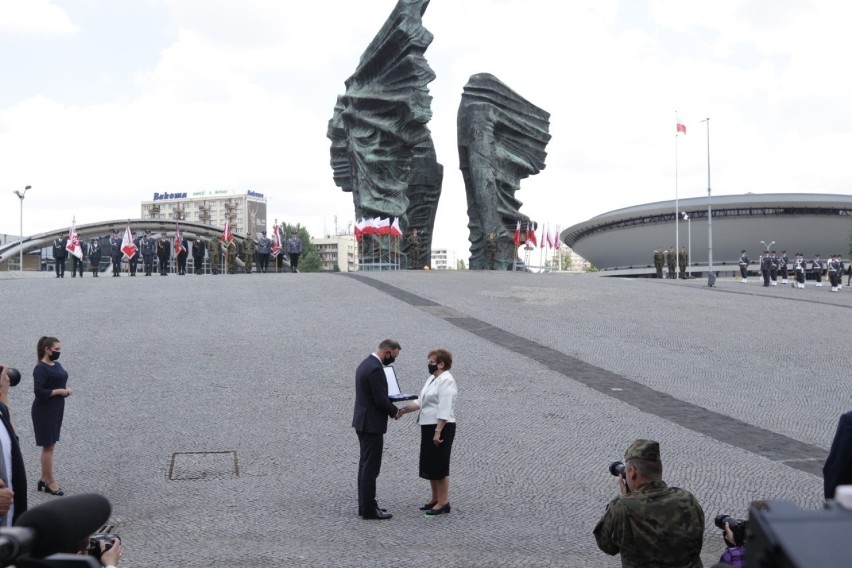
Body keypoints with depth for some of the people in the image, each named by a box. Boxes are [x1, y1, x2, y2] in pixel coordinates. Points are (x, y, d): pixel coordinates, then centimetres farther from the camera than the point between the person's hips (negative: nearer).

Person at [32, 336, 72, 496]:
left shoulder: (57, 365, 10)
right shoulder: (41, 368, -16)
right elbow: (38, 391, -24)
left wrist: (66, 389, -1)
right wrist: (59, 391, -18)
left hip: (56, 409, 9)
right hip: (44, 410, -9)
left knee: (50, 445, 15)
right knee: (48, 446, -1)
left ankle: (44, 479, 25)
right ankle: (50, 482, 7)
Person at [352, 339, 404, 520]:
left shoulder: (366, 363, 11)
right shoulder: (375, 368, -21)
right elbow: (380, 399, -22)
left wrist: (391, 408, 10)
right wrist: (394, 412, -6)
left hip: (363, 422, 10)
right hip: (372, 424, -10)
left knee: (365, 465, 15)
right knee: (371, 467, -4)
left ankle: (365, 505, 20)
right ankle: (369, 509, 0)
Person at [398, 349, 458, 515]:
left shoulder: (446, 381, -17)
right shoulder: (432, 379, 15)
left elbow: (444, 410, -22)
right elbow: (420, 402, 15)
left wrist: (438, 432, -25)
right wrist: (403, 410, 4)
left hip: (441, 428, -10)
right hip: (428, 427, 10)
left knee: (439, 465, -4)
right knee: (430, 465, 15)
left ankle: (443, 502, 4)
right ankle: (435, 499, 25)